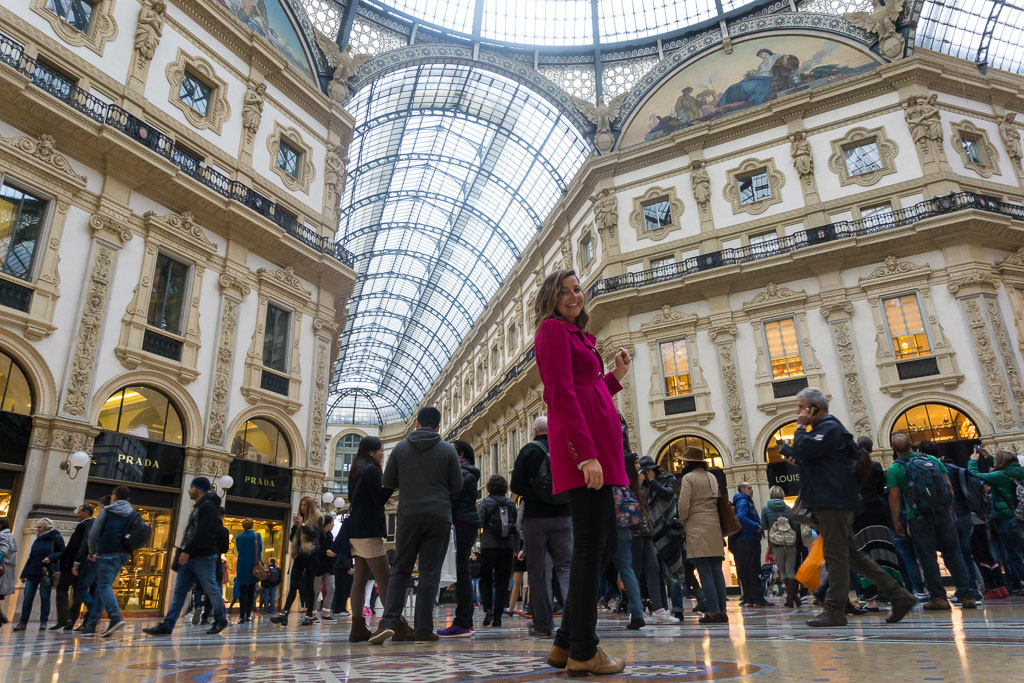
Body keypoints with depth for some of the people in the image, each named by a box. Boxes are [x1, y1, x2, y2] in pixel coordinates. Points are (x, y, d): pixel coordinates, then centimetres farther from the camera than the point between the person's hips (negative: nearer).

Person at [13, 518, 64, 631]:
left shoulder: (56, 538, -2)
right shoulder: (37, 541, 16)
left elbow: (63, 553, -5)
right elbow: (30, 558, 19)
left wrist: (51, 557, -20)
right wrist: (24, 573, 15)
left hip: (47, 573, -5)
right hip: (32, 573, 5)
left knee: (45, 597, -1)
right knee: (27, 598, 0)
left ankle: (43, 622, 5)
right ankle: (23, 623, 5)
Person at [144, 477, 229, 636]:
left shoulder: (208, 506, -11)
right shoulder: (198, 507, 20)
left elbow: (203, 532, -21)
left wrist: (187, 551, -23)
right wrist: (185, 552, 15)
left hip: (203, 557, -10)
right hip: (190, 557, 10)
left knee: (211, 589, 0)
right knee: (179, 591, 5)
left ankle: (220, 620, 13)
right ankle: (167, 625, 5)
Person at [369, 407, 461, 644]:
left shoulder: (400, 448, 3)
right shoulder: (447, 449, 0)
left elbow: (387, 482, 7)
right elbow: (457, 485, 2)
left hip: (408, 515, 1)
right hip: (439, 516, -1)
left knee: (400, 570, 11)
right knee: (430, 573, 3)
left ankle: (388, 622, -1)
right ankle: (423, 629, 4)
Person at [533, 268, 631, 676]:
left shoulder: (575, 336, 26)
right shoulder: (553, 328, -1)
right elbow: (562, 395, -14)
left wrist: (615, 377, 18)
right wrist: (587, 454, -21)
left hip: (594, 445, 10)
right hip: (582, 444, -10)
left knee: (603, 543, 11)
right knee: (592, 544, -7)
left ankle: (566, 643, 18)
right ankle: (583, 651, 3)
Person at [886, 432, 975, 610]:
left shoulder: (894, 469, -5)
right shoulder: (932, 460, 7)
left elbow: (894, 498, -8)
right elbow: (949, 487, 7)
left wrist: (896, 522, 1)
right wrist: (950, 511, 16)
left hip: (918, 517, -4)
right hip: (943, 514, 4)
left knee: (927, 557, 4)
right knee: (953, 554, 11)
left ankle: (938, 597, 7)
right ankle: (966, 595, 13)